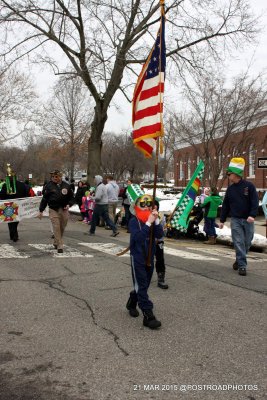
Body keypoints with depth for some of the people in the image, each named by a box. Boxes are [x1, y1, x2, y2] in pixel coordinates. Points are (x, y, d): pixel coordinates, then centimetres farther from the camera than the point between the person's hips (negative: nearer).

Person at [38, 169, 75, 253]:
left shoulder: (66, 186, 5)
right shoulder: (49, 186, 0)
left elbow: (72, 198, 13)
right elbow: (44, 199, 3)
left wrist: (69, 204, -6)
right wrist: (41, 211, 1)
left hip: (64, 210, 3)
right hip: (53, 210, -2)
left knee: (62, 228, 10)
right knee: (56, 228, -9)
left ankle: (56, 243, 31)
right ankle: (59, 246, -5)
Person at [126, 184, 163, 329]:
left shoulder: (153, 221, 3)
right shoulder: (133, 222, -13)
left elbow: (159, 235, -10)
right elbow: (138, 237, -28)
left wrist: (156, 221, -22)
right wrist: (148, 223, -30)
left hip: (150, 257, 6)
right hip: (137, 258, -6)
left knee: (143, 285, 18)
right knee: (141, 286, -7)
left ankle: (131, 304, 42)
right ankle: (148, 316, -7)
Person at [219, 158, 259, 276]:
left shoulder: (249, 186, -5)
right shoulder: (230, 189, 6)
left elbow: (255, 202, -9)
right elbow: (225, 205, 11)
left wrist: (252, 215, -22)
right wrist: (222, 220, 11)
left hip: (248, 220, -2)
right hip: (235, 220, 2)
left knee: (247, 243, 7)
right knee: (238, 243, -5)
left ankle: (240, 260, 29)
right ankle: (242, 265, -1)